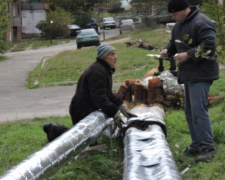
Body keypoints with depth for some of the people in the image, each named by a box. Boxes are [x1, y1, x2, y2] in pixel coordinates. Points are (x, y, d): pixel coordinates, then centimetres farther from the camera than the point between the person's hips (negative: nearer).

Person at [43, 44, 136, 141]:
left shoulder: (105, 70, 13)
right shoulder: (97, 72, -22)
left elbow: (108, 94, 21)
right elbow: (99, 98, -29)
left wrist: (122, 107, 11)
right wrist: (115, 113, -31)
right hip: (82, 111, -11)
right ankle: (56, 130, 0)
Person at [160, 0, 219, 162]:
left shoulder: (201, 23, -18)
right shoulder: (179, 24, 13)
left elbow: (209, 46, -24)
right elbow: (175, 43, 26)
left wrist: (188, 55, -24)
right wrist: (167, 50, 4)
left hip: (201, 74, -10)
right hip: (188, 74, 10)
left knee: (198, 110, -15)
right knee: (190, 111, 13)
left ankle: (208, 147, -8)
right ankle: (196, 144, 22)